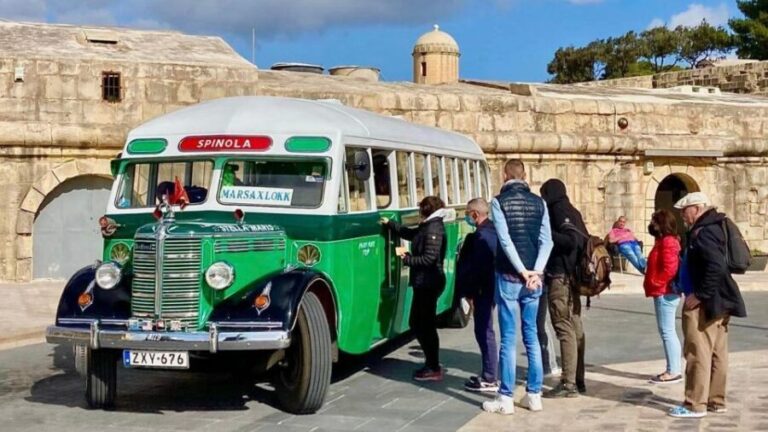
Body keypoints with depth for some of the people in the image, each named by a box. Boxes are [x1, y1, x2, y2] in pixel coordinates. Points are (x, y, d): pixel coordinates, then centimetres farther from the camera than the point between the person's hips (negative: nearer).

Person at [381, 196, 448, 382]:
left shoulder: (433, 230, -18)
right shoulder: (427, 227, 13)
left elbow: (429, 259, -24)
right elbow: (409, 233, 31)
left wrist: (407, 258, -16)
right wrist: (389, 224, 36)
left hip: (428, 284, -10)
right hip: (424, 283, 10)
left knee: (426, 325, -4)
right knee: (417, 323, 15)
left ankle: (434, 369, 3)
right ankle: (431, 363, 23)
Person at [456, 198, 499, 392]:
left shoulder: (481, 236, -18)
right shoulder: (493, 231, 12)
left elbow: (476, 267, -21)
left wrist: (469, 292, -13)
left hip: (483, 290, -10)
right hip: (491, 288, 10)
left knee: (484, 332, -4)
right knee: (485, 331, 16)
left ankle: (489, 380, 0)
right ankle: (488, 374, 23)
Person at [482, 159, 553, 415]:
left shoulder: (499, 202, -5)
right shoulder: (538, 203, 7)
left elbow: (505, 240, -14)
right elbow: (547, 241, -1)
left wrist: (522, 271, -12)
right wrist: (536, 272, -8)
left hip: (509, 277, -4)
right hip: (533, 278, 4)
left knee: (508, 338, -1)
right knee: (531, 336, 11)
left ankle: (506, 398, 2)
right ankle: (534, 394, 14)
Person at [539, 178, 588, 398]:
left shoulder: (559, 211, -11)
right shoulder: (571, 211, 16)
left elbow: (571, 240, -22)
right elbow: (581, 239, 17)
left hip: (560, 278, -10)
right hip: (572, 276, 10)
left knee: (565, 330, -10)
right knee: (575, 328, 11)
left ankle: (568, 383, -10)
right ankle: (578, 380, 16)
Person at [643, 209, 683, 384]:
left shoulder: (668, 242, -15)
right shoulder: (664, 241, 17)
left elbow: (669, 269, -22)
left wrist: (655, 284, -16)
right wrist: (653, 285, 13)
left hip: (664, 293, -11)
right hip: (663, 293, 11)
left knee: (667, 332, -7)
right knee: (667, 332, 13)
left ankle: (673, 372, -5)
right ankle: (672, 370, 18)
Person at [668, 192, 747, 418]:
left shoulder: (704, 232, -17)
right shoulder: (711, 228, 15)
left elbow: (716, 267, -28)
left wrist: (699, 295, -22)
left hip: (705, 303, -11)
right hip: (716, 301, 11)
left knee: (698, 353, -6)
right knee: (717, 353, 13)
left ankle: (696, 404, -2)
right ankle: (716, 400, 20)